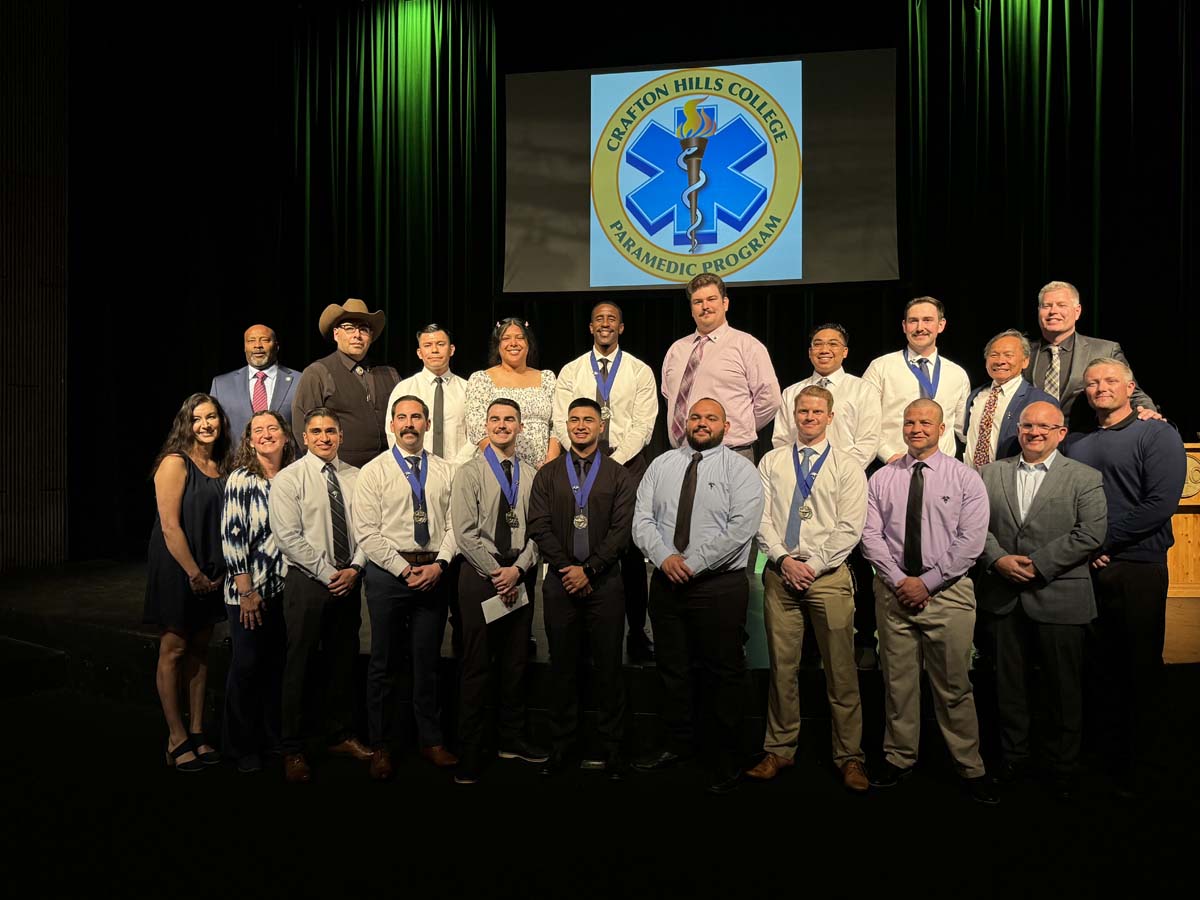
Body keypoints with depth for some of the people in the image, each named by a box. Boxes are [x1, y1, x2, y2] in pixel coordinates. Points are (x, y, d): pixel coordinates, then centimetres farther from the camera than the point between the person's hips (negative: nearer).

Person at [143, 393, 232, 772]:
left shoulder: (221, 467, 8)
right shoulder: (175, 463, -12)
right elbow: (169, 526, -16)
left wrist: (218, 572, 4)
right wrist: (194, 574, -16)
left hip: (210, 573, 6)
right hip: (177, 569, -6)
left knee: (200, 649, 11)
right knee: (174, 649, 2)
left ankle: (197, 733, 20)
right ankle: (177, 739, 10)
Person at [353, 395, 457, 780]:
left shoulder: (446, 471, 7)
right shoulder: (374, 471, 0)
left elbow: (454, 524, 3)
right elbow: (367, 532, -6)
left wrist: (438, 564, -11)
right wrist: (404, 569, -12)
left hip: (434, 572, 2)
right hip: (388, 572, -2)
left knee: (428, 661, 11)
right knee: (384, 663, 6)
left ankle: (431, 740, 24)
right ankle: (381, 745, 19)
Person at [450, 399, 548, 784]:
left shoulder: (531, 475, 8)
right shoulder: (470, 472, -1)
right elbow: (465, 532, -7)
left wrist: (518, 569, -9)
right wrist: (496, 572, -10)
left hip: (520, 575, 3)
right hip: (481, 574, -3)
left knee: (516, 661, 11)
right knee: (476, 663, 0)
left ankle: (512, 738, 23)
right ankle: (470, 750, 7)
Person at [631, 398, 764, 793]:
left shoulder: (739, 468, -3)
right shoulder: (661, 465, 10)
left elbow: (741, 527, -14)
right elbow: (642, 519, 3)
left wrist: (694, 562, -17)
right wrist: (665, 557, -14)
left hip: (720, 586, -4)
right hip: (666, 582, 4)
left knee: (724, 673, 3)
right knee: (671, 668, 15)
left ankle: (729, 759, 16)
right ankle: (677, 743, 31)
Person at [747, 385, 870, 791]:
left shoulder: (848, 466, 5)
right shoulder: (771, 463, 12)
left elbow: (849, 528, -2)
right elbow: (761, 518, 5)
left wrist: (813, 565, -10)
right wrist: (785, 560, -8)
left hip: (828, 575, -2)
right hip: (780, 573, 2)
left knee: (841, 670, 1)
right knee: (782, 667, 7)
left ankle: (849, 757, 11)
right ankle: (779, 750, 18)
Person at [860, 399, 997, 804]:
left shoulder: (965, 478, 2)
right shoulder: (881, 478, 8)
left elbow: (971, 541, -6)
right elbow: (871, 535, 2)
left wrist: (927, 582, -11)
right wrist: (899, 580, -9)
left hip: (948, 592, -2)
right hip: (893, 590, 2)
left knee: (954, 686, 3)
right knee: (898, 681, 9)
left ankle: (970, 767, 16)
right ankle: (899, 757, 23)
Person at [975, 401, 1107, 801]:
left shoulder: (1085, 479, 1)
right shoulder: (991, 474, 10)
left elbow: (1090, 535, -9)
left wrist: (1037, 565, -14)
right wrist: (999, 559, -12)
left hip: (1059, 599, -2)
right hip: (1003, 598, 3)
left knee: (1064, 689, 7)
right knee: (1009, 684, 12)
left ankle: (1064, 767, 22)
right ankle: (1014, 757, 26)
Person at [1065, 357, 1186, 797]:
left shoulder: (1157, 434, -2)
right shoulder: (1076, 444, 14)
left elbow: (1161, 503, -12)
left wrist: (1104, 541, -12)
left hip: (1138, 567, -4)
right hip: (1086, 568, 4)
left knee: (1141, 669, 4)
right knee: (1105, 665, 10)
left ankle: (1135, 766, 15)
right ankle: (1107, 753, 21)